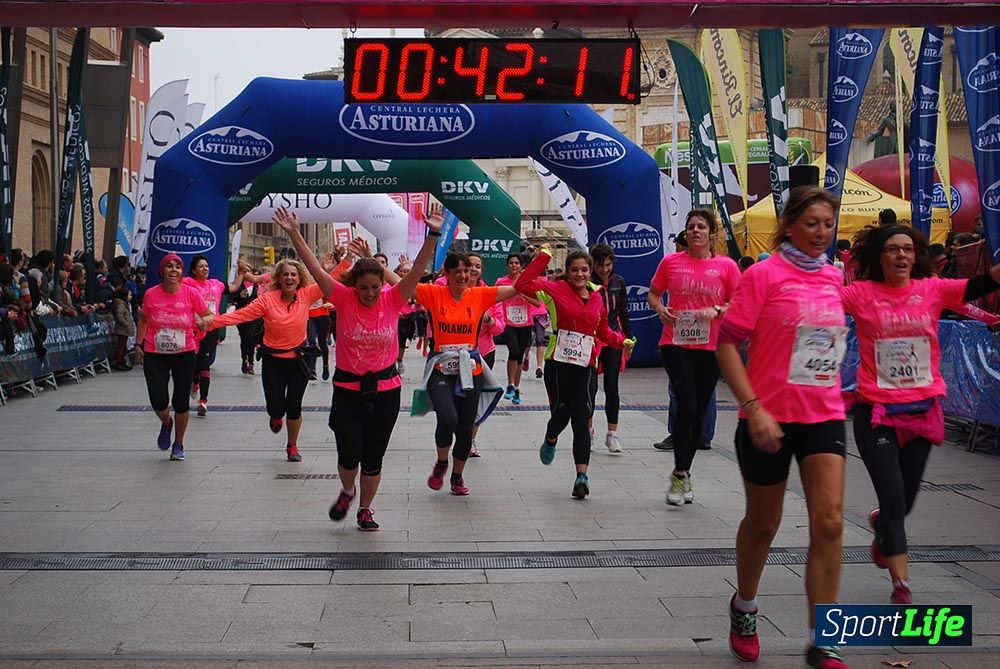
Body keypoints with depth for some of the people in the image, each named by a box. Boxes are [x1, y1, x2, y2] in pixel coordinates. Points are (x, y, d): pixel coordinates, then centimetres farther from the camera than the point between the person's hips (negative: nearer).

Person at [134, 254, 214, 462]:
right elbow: (143, 319, 12)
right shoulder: (151, 294, -4)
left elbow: (210, 315, 1)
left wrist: (205, 321, -22)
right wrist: (138, 344, 6)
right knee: (158, 401, -9)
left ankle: (178, 444, 26)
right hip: (154, 355, 0)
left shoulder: (190, 293, -7)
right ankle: (166, 424, 29)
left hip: (184, 354, 0)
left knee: (181, 401, 4)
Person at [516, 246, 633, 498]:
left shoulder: (597, 298, 11)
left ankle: (582, 475, -7)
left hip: (584, 366, 2)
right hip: (558, 363, -2)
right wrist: (542, 258, -14)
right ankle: (550, 441, 38)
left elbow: (603, 332, 25)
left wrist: (621, 341, 15)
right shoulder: (557, 289, -2)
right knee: (561, 413, 2)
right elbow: (523, 285, -14)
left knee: (581, 420, -5)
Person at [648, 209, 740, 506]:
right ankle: (680, 475, 0)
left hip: (710, 348, 2)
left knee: (698, 412, 10)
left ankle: (684, 473, 26)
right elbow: (653, 294, 15)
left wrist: (716, 311, -14)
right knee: (687, 407, -13)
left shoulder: (726, 266, 1)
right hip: (676, 344, -2)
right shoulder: (670, 262, 3)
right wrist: (660, 309, -5)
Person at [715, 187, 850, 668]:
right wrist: (753, 407, -20)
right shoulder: (764, 274, -10)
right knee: (762, 523, 11)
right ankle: (744, 607, 38)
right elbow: (727, 343, -12)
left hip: (824, 416, 4)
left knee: (829, 522, -7)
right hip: (770, 419, -4)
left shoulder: (834, 278, 7)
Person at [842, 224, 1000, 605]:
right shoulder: (862, 293, -4)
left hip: (922, 411, 3)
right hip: (876, 412, -3)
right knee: (894, 499, -6)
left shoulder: (932, 290, 1)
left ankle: (880, 523, 53)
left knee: (906, 499, 16)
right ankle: (901, 586, 5)